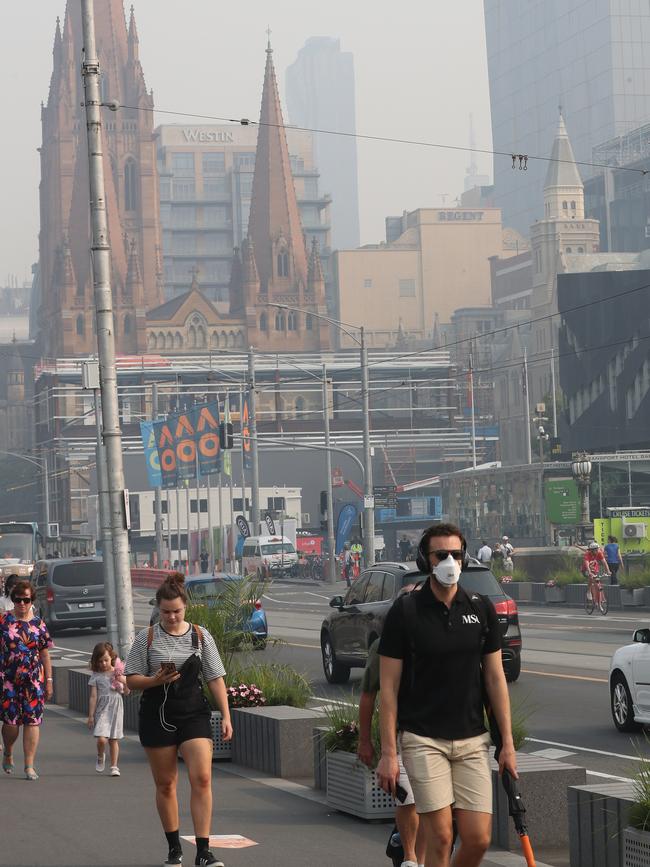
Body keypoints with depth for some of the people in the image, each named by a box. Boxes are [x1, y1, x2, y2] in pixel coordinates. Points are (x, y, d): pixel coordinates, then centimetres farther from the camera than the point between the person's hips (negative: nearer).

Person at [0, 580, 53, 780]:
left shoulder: (38, 624, 7)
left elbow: (45, 655, 10)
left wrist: (49, 681, 7)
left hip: (33, 680, 1)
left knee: (32, 721, -3)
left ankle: (29, 766, 3)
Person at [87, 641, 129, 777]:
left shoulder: (118, 673, 6)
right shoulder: (96, 676, 0)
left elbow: (127, 692, 11)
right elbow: (93, 696, -1)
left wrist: (124, 682, -9)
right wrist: (91, 715, -3)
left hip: (116, 709, 2)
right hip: (102, 710, -2)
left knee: (114, 739, 4)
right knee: (101, 739, -15)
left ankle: (114, 766, 14)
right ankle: (100, 757, 16)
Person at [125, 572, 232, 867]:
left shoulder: (200, 636, 4)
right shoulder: (147, 638, 0)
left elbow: (215, 679, 5)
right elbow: (131, 680, 2)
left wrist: (226, 715, -2)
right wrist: (156, 681, -18)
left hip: (194, 713, 0)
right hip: (157, 716, 0)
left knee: (202, 778, -13)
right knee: (165, 784, 7)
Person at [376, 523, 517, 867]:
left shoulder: (481, 609, 5)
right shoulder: (404, 612, -5)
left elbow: (495, 677, 8)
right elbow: (389, 686, -4)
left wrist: (507, 742, 4)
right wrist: (388, 753, -8)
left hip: (471, 739, 3)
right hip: (423, 739, -3)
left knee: (478, 839, -2)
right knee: (440, 838, -7)